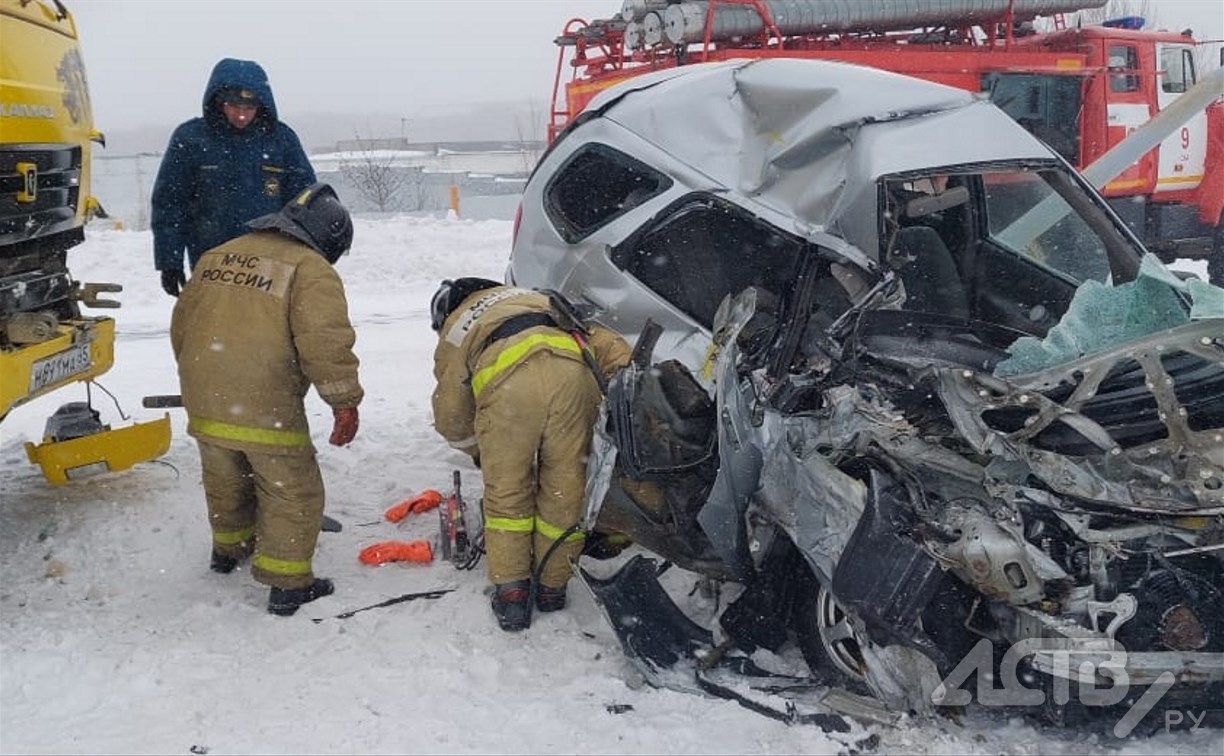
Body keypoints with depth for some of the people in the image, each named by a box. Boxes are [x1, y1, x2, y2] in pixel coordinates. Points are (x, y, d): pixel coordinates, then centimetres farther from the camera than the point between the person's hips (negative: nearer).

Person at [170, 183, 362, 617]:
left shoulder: (217, 256, 17)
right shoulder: (312, 270, -5)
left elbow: (181, 324, 23)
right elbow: (325, 341, -18)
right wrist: (345, 401, -12)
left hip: (204, 402, 7)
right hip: (266, 408, -7)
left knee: (225, 481, 27)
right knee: (292, 493, 7)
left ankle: (229, 548, 47)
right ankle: (288, 582, 9)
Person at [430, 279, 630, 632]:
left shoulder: (452, 333, 34)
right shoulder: (534, 299, 42)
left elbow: (451, 417, 33)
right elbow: (605, 343, 27)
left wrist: (478, 451, 51)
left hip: (508, 380, -2)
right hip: (572, 369, 2)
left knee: (506, 490, 16)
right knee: (565, 487, 15)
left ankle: (511, 592, 17)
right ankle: (552, 586, 27)